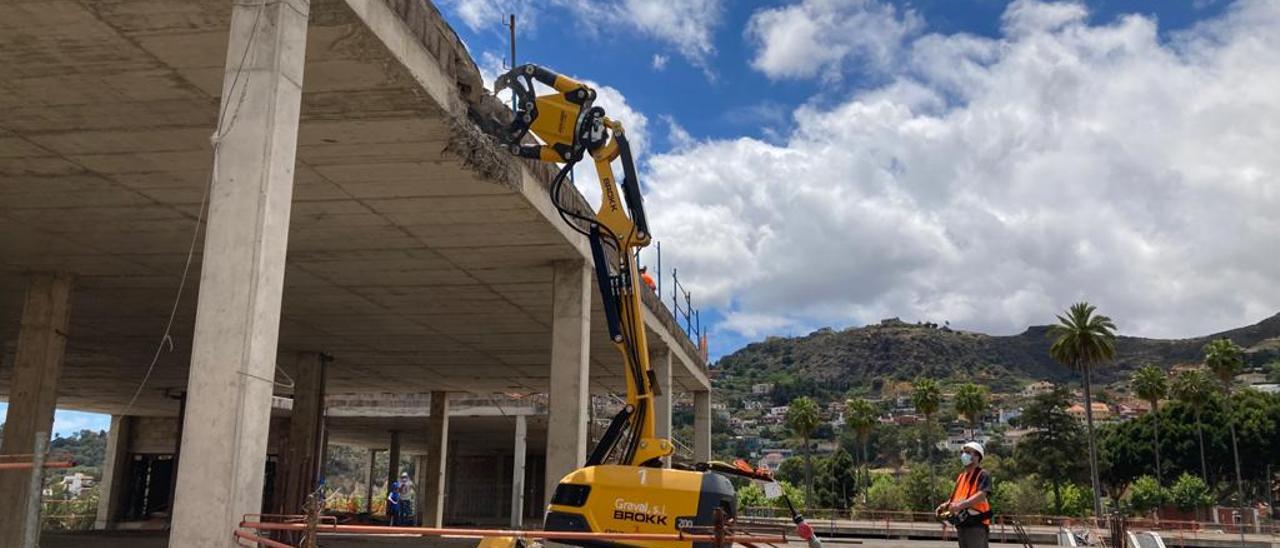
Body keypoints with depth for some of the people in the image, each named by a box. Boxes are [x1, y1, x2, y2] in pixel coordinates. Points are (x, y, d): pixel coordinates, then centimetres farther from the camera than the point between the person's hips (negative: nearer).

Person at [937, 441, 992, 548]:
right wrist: (946, 505, 3)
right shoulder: (961, 476, 18)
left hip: (977, 525, -8)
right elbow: (955, 497, 23)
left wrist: (961, 505, -32)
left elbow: (981, 495, -22)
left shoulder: (982, 475, -7)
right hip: (961, 525, 8)